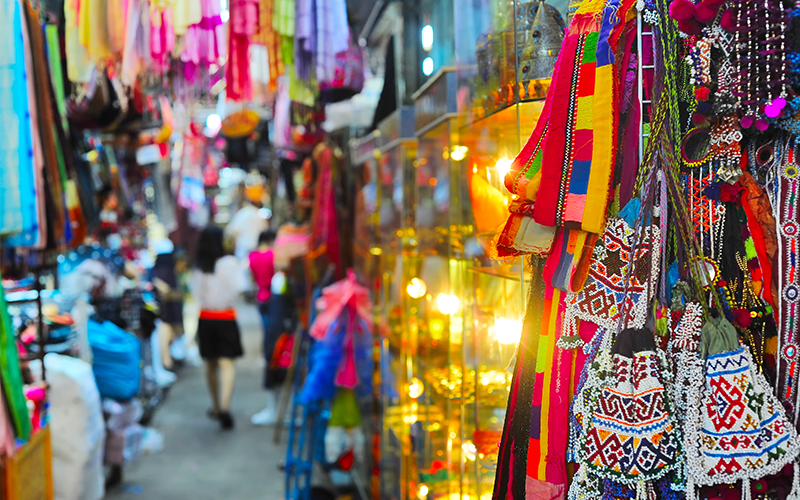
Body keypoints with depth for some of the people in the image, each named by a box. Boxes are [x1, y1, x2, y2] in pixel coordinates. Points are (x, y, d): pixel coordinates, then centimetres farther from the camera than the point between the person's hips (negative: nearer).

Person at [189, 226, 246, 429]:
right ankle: (224, 406, -24)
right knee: (227, 363, -7)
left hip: (205, 319, 4)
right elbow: (239, 287, -12)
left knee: (211, 365, 15)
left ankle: (216, 406, 28)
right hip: (226, 318, -4)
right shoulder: (229, 263, -10)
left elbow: (194, 290, 5)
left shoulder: (198, 267, 0)